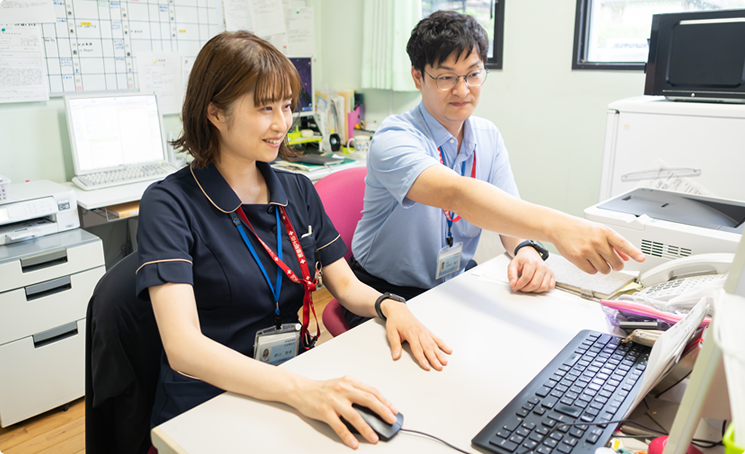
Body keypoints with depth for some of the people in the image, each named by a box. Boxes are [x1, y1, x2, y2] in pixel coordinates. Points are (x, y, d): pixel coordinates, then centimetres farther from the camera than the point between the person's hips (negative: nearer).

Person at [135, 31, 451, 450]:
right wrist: (299, 390, -34)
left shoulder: (298, 191, 7)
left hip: (301, 390, 5)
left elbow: (346, 285, 10)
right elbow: (183, 347, -21)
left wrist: (389, 306, -12)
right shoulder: (170, 203, -11)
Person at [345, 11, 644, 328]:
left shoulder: (489, 137, 2)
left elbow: (507, 211, -2)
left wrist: (526, 249, -26)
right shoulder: (394, 139, -22)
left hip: (455, 285, 6)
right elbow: (456, 193, -40)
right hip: (386, 295, -5)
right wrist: (554, 226, -52)